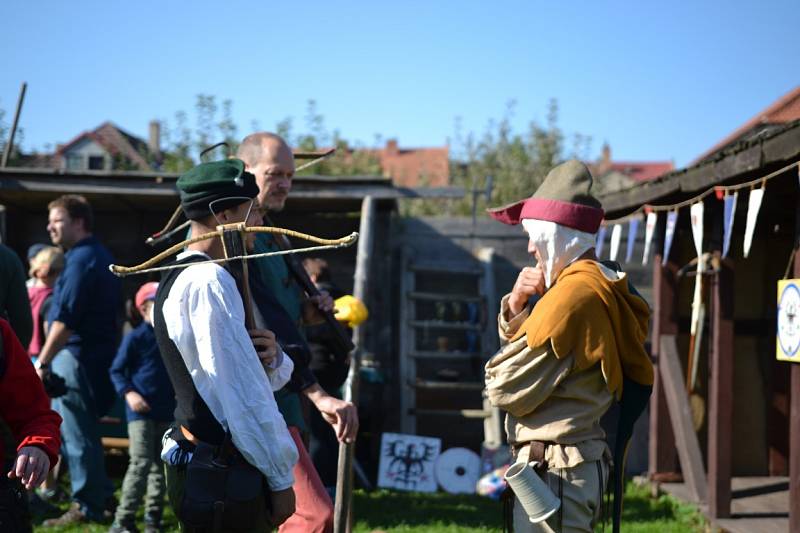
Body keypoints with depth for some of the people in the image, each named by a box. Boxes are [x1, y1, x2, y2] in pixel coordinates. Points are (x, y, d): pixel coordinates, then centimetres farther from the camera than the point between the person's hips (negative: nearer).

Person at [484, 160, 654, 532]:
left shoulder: (572, 295, -18)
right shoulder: (603, 289, 14)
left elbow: (508, 389, -16)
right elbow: (524, 345, 19)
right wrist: (516, 306, 1)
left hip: (554, 469, -10)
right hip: (583, 462, 10)